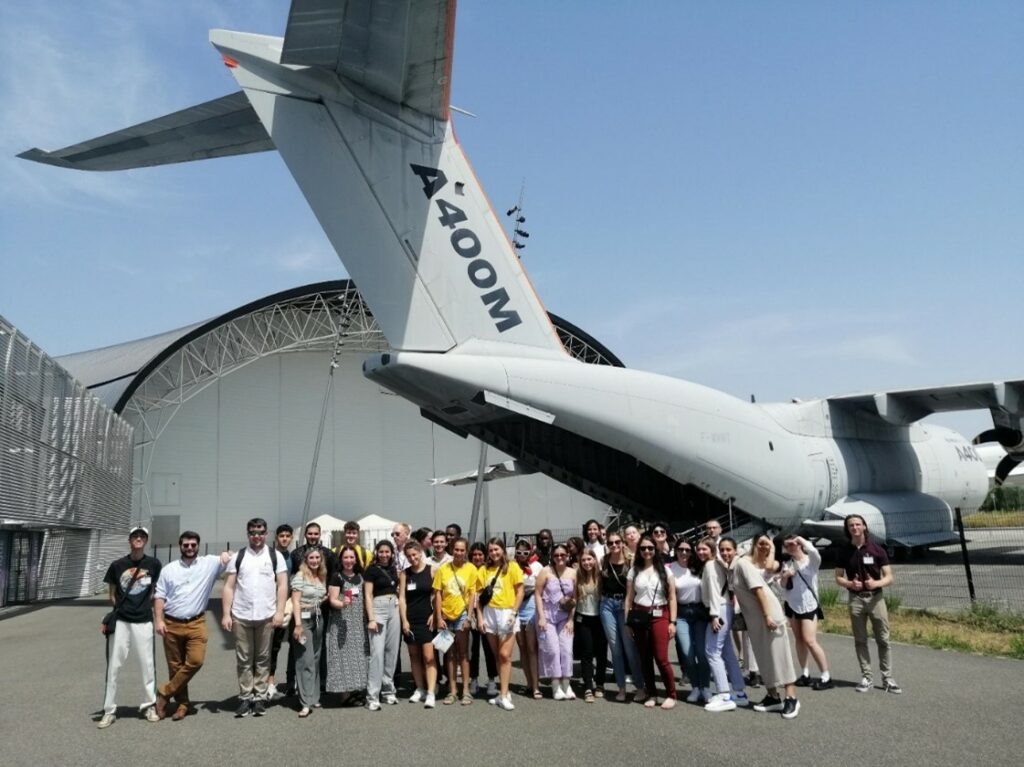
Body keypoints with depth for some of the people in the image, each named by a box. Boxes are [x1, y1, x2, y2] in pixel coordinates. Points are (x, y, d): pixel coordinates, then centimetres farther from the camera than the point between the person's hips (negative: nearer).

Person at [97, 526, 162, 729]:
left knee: (147, 666, 4)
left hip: (144, 622, 0)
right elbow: (111, 594, 10)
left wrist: (145, 605, 3)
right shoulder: (117, 565, 1)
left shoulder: (154, 564, -1)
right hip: (120, 622, 1)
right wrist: (120, 609, 2)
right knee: (113, 666, 3)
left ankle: (149, 705, 18)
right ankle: (109, 710, 13)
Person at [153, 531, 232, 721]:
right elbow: (159, 596, 5)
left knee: (196, 661, -14)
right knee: (175, 666, 7)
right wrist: (158, 620, -5)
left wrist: (227, 555, -27)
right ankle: (182, 703, 21)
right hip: (172, 624, 1)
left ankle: (164, 692, 4)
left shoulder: (209, 563, 0)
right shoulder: (168, 570, 5)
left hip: (196, 624, -1)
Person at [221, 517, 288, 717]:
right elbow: (229, 587, 4)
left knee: (263, 659, 6)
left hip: (266, 616, -1)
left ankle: (260, 697, 13)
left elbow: (282, 585, 1)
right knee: (243, 659, 6)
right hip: (240, 616, 1)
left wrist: (279, 612, -8)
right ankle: (245, 698, 14)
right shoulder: (238, 557, 6)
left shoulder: (275, 556, 4)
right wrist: (226, 614, -3)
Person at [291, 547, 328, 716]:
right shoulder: (300, 576, -8)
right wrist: (298, 624, -20)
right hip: (304, 619, -7)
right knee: (306, 661, -8)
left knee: (316, 660, 11)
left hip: (318, 619, 7)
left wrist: (328, 597, 1)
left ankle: (314, 698, 19)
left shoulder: (322, 577, 12)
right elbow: (296, 601, -13)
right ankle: (306, 702, -7)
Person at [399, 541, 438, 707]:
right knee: (414, 656, 10)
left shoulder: (432, 570, -2)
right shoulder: (404, 573, 6)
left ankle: (431, 693, -9)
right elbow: (402, 598, 3)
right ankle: (420, 689, 21)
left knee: (428, 657, -8)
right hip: (410, 620, 3)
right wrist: (404, 620, -3)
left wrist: (435, 614, -8)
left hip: (427, 620, -3)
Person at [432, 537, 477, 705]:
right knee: (450, 654, 11)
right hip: (446, 615, 2)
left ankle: (466, 691, 8)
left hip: (462, 614, -2)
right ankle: (452, 691, 18)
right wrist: (439, 618, -5)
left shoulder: (471, 569, -5)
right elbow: (437, 594, 0)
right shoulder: (442, 569, -1)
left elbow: (472, 594, -4)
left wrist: (469, 617, -9)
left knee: (463, 653, 1)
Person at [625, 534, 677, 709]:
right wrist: (627, 622, 3)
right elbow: (629, 598, 7)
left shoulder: (664, 570, 3)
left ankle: (671, 695, 7)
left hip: (659, 616, -2)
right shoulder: (634, 571, 7)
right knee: (645, 657, 7)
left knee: (661, 657, -8)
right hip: (639, 616, 2)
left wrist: (672, 621, -4)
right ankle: (650, 694, 20)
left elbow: (672, 598, 2)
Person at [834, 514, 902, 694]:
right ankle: (866, 677, 14)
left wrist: (876, 583, -22)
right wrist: (850, 584, -15)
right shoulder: (844, 551, 2)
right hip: (855, 599, 1)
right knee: (860, 640, 6)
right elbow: (838, 577, 5)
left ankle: (887, 678, 10)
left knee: (883, 639, 2)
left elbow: (889, 578, -3)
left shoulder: (877, 550, -3)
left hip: (875, 597, -1)